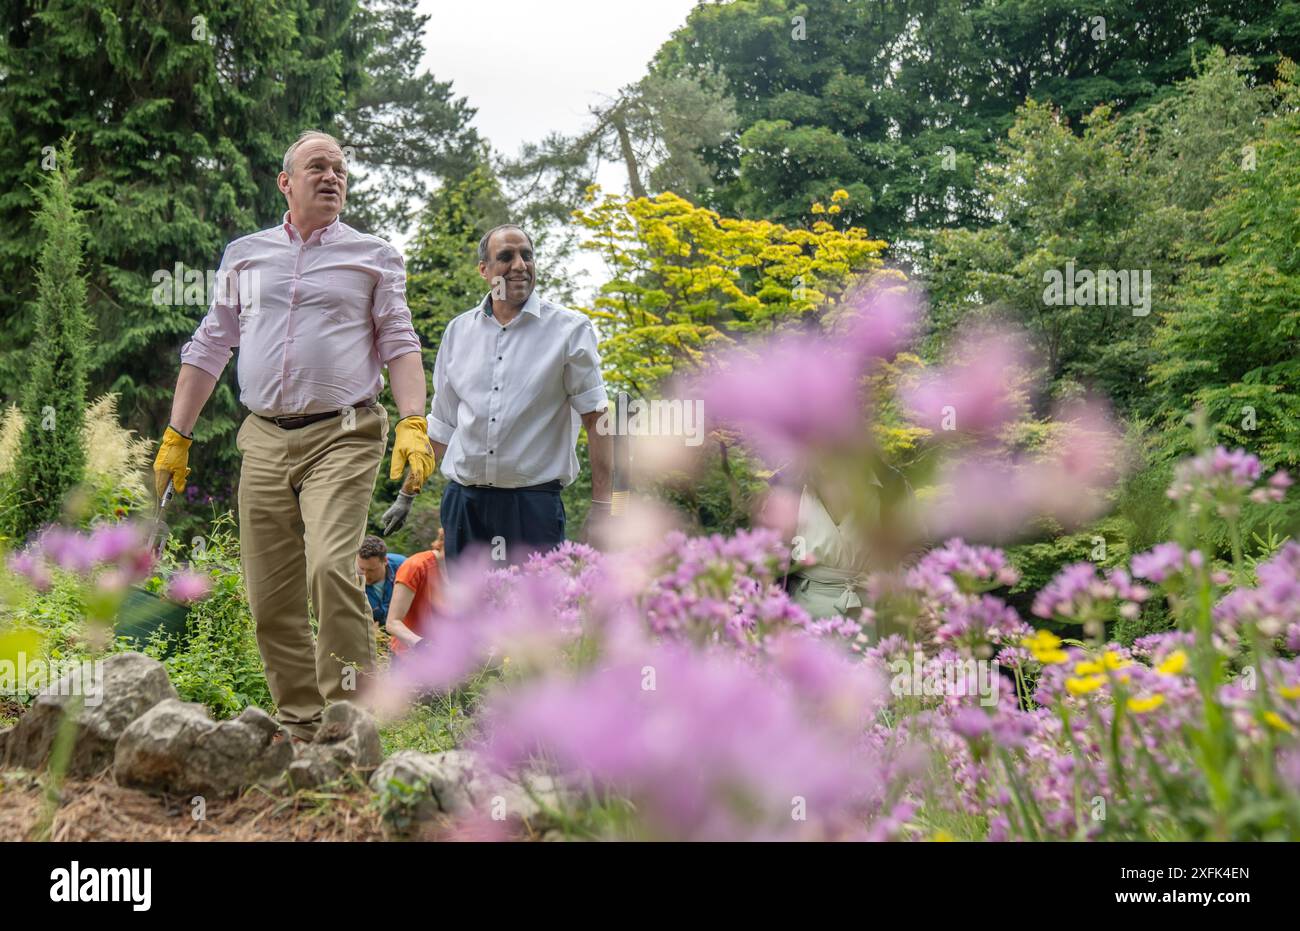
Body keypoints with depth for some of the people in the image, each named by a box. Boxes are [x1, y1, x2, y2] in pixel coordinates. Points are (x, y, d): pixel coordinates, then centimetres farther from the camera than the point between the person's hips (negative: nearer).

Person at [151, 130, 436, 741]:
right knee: (270, 594, 2)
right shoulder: (244, 256, 17)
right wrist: (175, 437, 14)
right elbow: (209, 348, 19)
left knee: (331, 567, -22)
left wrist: (414, 425, -10)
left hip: (342, 437, -3)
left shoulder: (373, 256, 10)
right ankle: (299, 720, 14)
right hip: (264, 439, 4)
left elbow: (399, 344, 5)